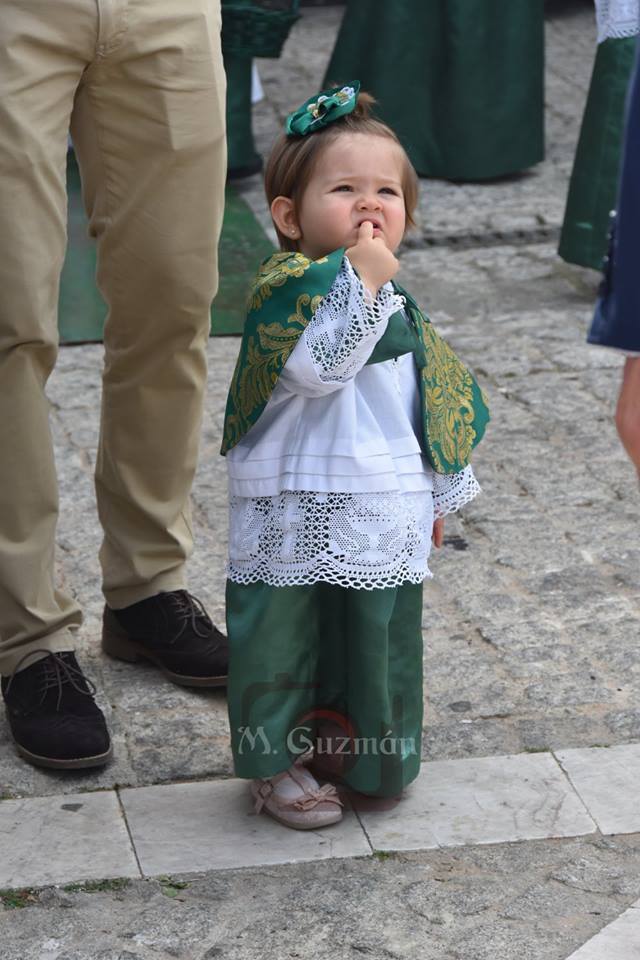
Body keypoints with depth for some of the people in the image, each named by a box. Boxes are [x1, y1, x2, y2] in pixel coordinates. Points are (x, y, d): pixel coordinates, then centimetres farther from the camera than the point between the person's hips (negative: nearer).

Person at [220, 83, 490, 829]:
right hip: (295, 510, -6)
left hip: (385, 513, 6)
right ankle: (276, 763, 21)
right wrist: (362, 279, -28)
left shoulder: (398, 304, 9)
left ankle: (354, 744, 34)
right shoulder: (286, 288, -13)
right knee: (283, 636, 5)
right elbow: (318, 367, -29)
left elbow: (431, 399, 18)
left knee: (379, 637, 15)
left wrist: (439, 492, 21)